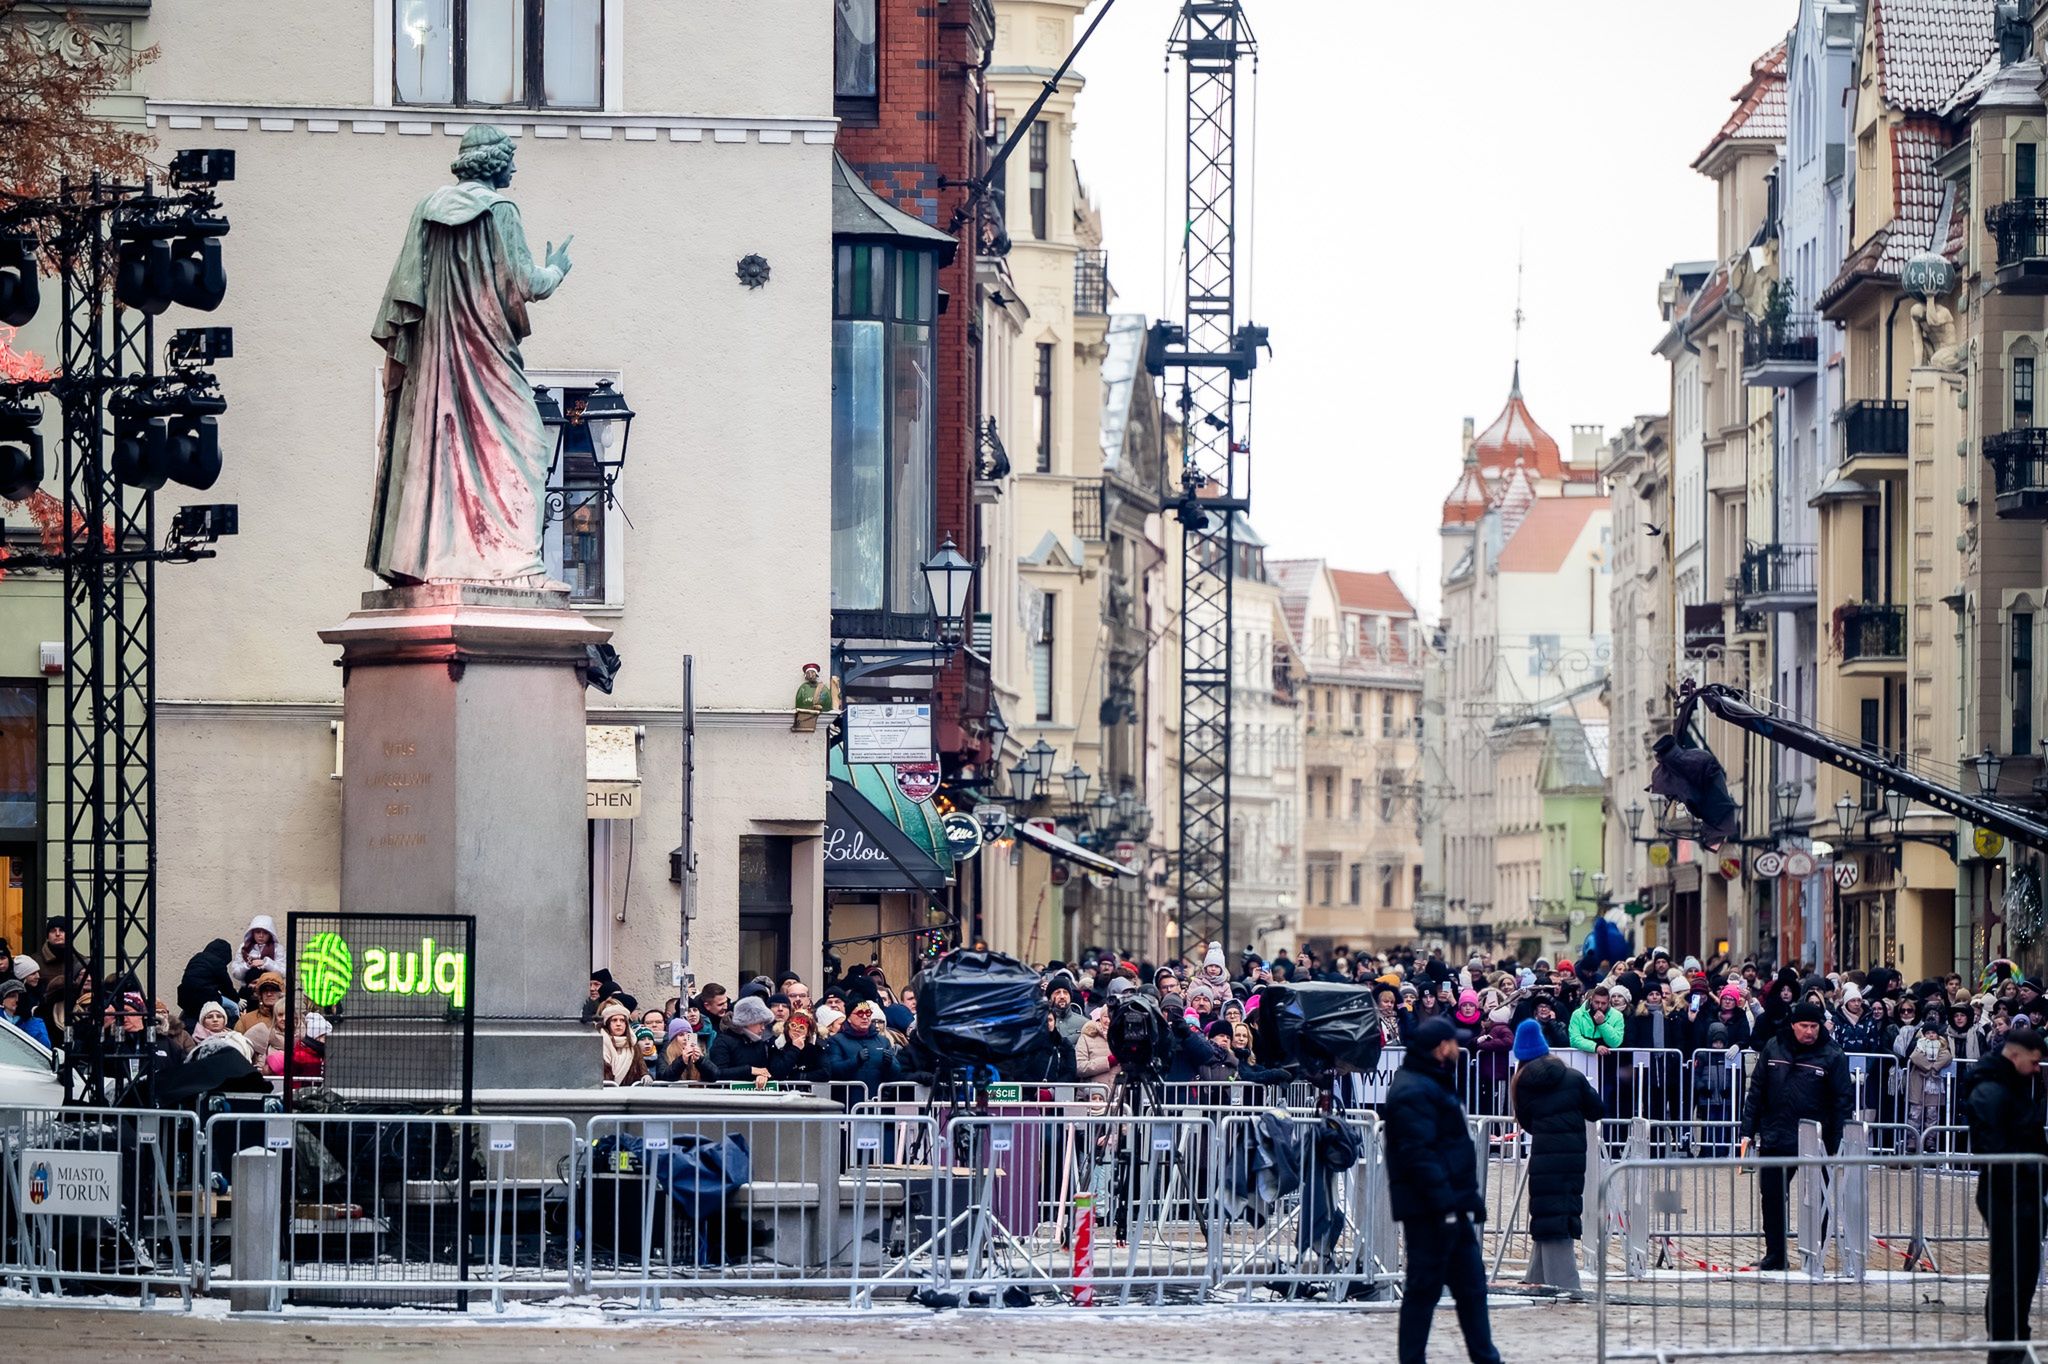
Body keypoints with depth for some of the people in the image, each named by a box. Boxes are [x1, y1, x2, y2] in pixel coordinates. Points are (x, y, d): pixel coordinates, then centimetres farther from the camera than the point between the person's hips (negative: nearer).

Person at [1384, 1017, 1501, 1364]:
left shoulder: (1433, 1085, 19)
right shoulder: (1413, 1092, -15)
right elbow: (1419, 1154, -23)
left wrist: (1469, 1199, 21)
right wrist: (1444, 1201, -27)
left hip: (1451, 1207, 11)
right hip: (1429, 1210, -11)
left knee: (1471, 1285, 12)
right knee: (1424, 1289, -5)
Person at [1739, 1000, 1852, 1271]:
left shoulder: (1832, 1057, -4)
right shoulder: (1773, 1049, 4)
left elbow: (1841, 1103, -4)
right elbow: (1756, 1091, 9)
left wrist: (1834, 1145, -9)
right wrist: (1748, 1131, 4)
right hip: (1775, 1141, 3)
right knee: (1772, 1198, 7)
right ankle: (1774, 1256, 18)